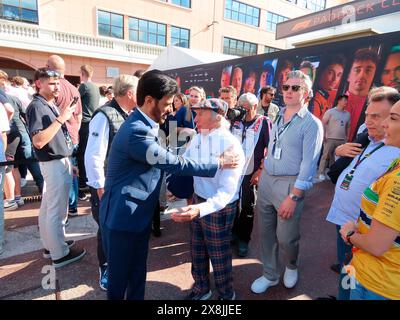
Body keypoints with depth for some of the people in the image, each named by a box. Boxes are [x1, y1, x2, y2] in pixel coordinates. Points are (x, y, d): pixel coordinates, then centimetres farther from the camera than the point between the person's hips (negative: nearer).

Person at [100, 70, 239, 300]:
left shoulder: (144, 125, 7)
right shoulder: (137, 132, -26)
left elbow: (164, 161, 16)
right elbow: (174, 163, -22)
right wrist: (218, 164, -14)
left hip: (139, 213, 9)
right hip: (123, 216, -9)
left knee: (138, 271, 21)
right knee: (120, 275, 12)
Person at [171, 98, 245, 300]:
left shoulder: (230, 145, -26)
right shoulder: (197, 139, -4)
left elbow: (227, 191, -31)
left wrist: (200, 209, -46)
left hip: (219, 208, -6)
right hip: (198, 201, 7)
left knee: (218, 255, 15)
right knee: (197, 250, 24)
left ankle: (226, 294, 45)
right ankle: (201, 288, 51)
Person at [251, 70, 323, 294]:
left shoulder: (311, 124, -10)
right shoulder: (277, 117, 10)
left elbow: (308, 164, -15)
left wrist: (293, 197, -19)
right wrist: (264, 171, 12)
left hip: (290, 184, -5)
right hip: (266, 180, 6)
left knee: (285, 237, 4)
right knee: (267, 232, 13)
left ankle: (292, 267, 38)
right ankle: (270, 275, 33)